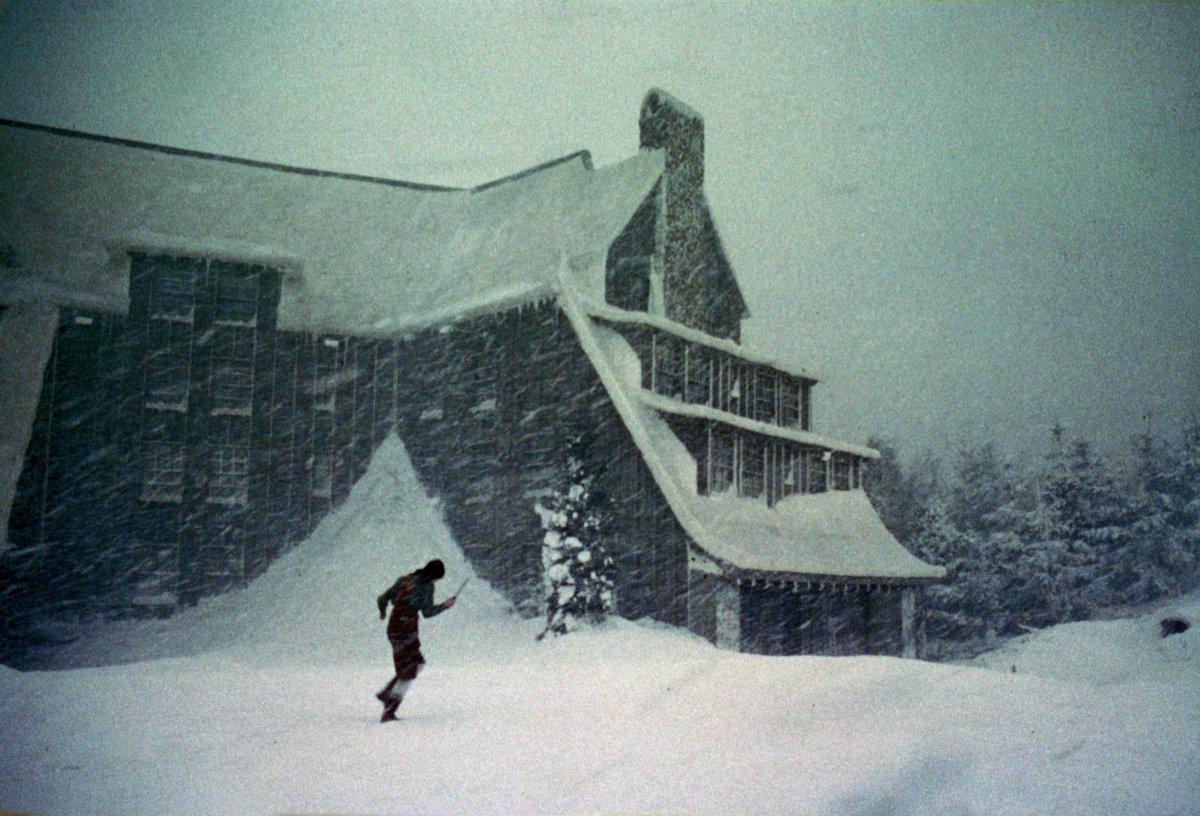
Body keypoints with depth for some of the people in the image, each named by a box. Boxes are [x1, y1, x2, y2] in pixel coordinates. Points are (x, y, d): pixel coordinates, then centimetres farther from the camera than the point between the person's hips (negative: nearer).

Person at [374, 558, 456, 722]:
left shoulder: (404, 579, 15)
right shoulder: (427, 585, -5)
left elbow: (382, 599, 16)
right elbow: (428, 612, -7)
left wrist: (383, 612, 36)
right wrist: (445, 605, 7)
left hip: (393, 627, 8)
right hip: (407, 629, -8)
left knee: (417, 662, 20)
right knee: (408, 671, -3)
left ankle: (386, 694, 15)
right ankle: (388, 712, -9)